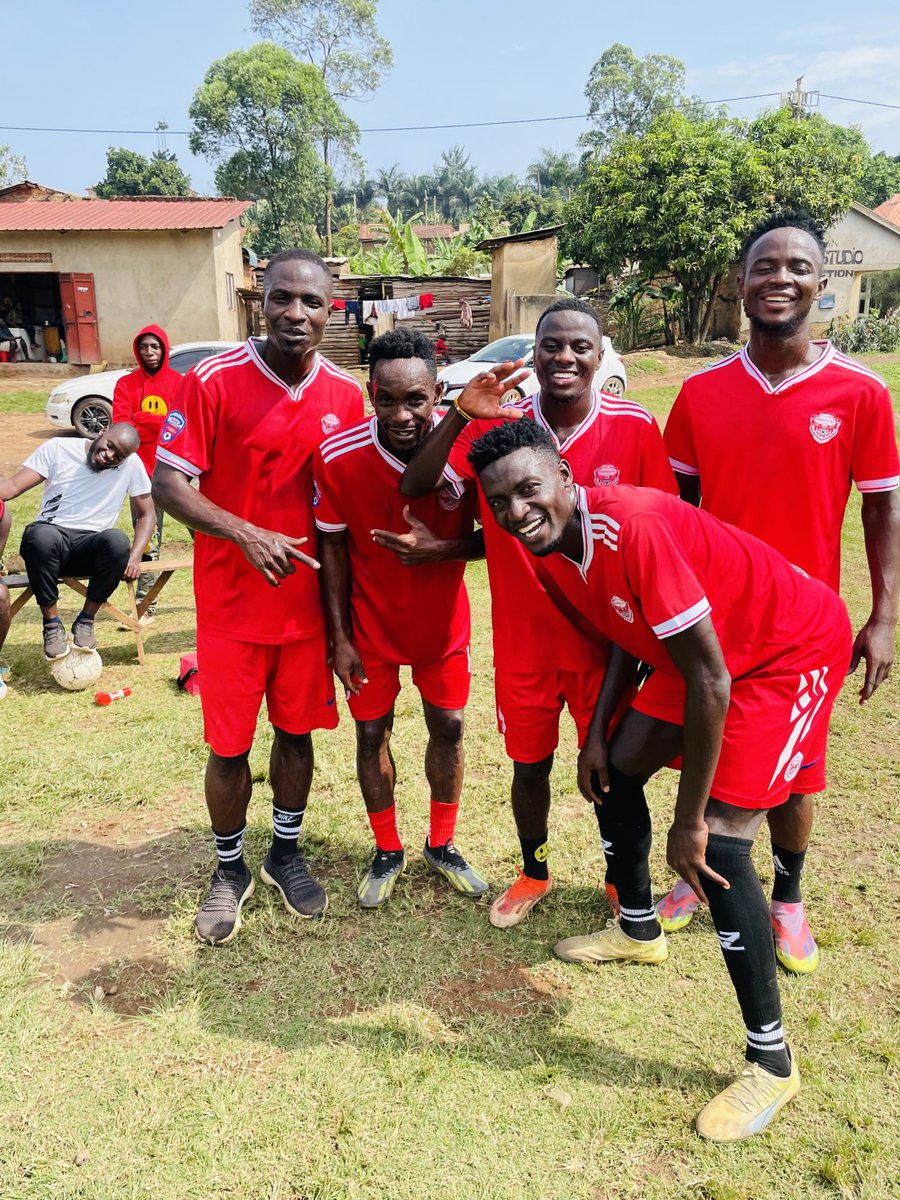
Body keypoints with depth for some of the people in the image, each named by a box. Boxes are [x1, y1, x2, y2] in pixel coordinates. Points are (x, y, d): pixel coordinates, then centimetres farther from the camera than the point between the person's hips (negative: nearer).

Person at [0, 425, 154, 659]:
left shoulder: (131, 463, 3)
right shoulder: (58, 448, 1)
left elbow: (146, 513, 8)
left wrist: (134, 557, -8)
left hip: (90, 547, 1)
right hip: (50, 537, 0)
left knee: (118, 540, -34)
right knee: (42, 535, -37)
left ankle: (85, 621, -14)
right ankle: (52, 623, -17)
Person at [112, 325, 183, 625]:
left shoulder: (178, 382, 4)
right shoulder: (126, 384, 7)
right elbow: (121, 426, -4)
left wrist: (141, 420, -10)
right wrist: (162, 423, -12)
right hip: (143, 472, 1)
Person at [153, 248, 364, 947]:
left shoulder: (345, 396, -1)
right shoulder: (212, 382, -12)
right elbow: (167, 483, -12)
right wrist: (247, 534, -27)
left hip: (307, 599, 3)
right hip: (232, 602, -3)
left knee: (297, 731, 14)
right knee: (229, 745, 7)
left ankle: (286, 854, 37)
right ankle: (231, 870, 31)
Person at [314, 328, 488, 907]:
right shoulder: (339, 456, -23)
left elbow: (494, 535, -11)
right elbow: (333, 546, -10)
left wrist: (439, 550, -30)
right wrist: (340, 638, -8)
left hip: (443, 618, 1)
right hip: (371, 620, -1)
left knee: (448, 727, 12)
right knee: (372, 732, 9)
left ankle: (443, 845, 36)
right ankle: (388, 851, 32)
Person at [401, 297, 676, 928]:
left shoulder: (636, 427, -10)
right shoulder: (498, 424, -7)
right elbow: (415, 489, -14)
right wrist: (460, 415, -28)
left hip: (603, 637, -1)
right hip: (523, 638, 1)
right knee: (530, 763, 17)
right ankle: (534, 873, 43)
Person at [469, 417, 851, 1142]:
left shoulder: (635, 529, -35)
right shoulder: (549, 548, -7)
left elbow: (710, 680, -31)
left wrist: (689, 821, -23)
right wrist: (598, 731, 2)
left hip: (794, 650, -9)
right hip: (703, 652, 9)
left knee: (718, 842, -16)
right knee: (614, 770, 11)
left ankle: (772, 1061, 3)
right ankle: (639, 932, 37)